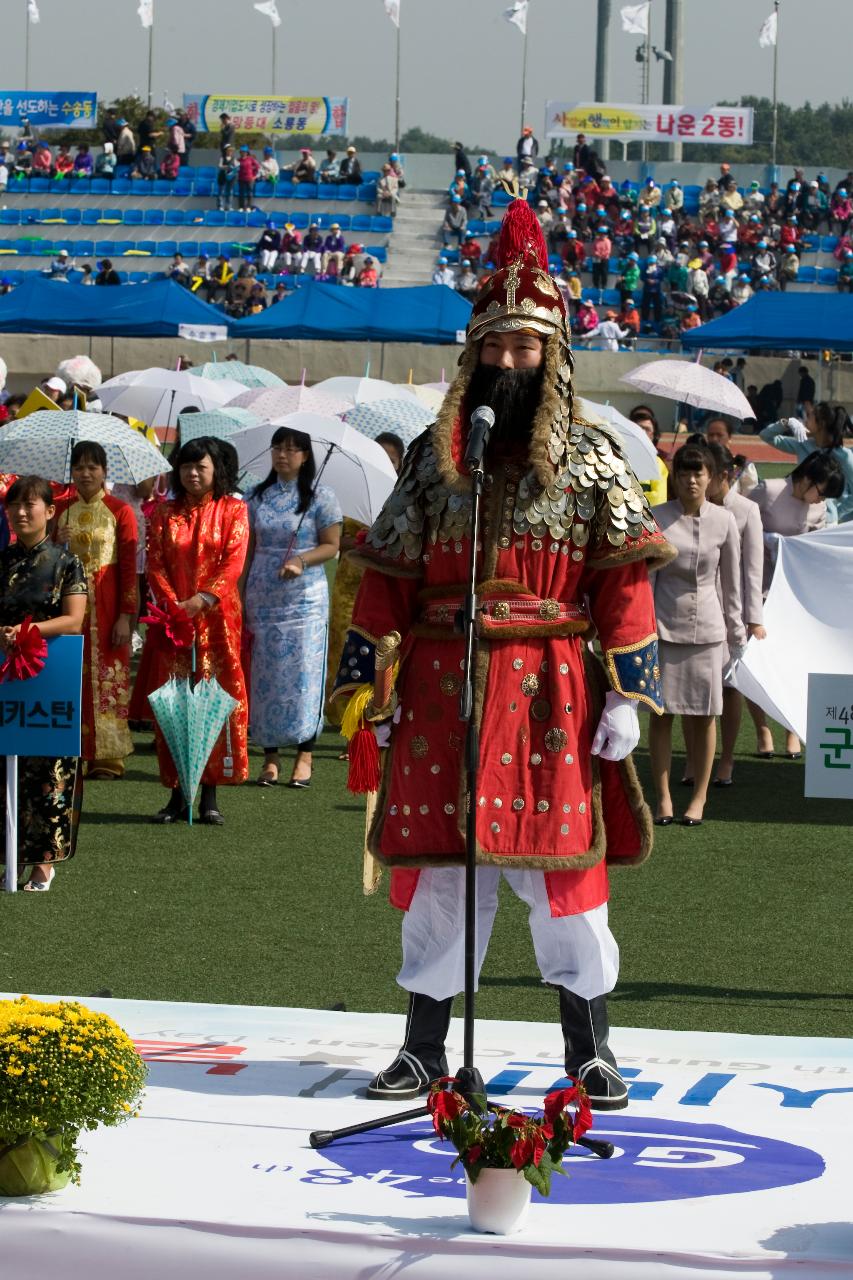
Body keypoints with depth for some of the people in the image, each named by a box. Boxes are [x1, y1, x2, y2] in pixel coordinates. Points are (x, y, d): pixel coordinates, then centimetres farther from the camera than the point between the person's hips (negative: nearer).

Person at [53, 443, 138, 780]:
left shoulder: (120, 511, -1)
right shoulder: (61, 510, 10)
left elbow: (129, 566, -5)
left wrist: (126, 616, -11)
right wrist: (57, 544, -7)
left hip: (106, 605, -3)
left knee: (107, 676, -3)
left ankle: (109, 756, 0)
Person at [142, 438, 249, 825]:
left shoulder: (232, 510, 4)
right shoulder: (165, 513, 11)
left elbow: (234, 563, -5)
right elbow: (155, 564, 5)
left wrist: (201, 600, -17)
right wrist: (171, 604, -11)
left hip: (216, 617, -2)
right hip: (172, 619, 2)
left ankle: (209, 796, -2)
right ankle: (177, 794, 4)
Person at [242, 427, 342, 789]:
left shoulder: (320, 497, 0)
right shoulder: (258, 497, 11)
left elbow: (331, 545, -1)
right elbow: (250, 549, 13)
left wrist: (301, 560, -19)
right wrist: (242, 596, 8)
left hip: (304, 596, -3)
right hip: (262, 596, 3)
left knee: (303, 673, -5)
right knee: (265, 674, 1)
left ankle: (304, 756, 0)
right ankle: (270, 757, 7)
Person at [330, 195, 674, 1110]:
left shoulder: (590, 460, 1)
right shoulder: (432, 457, 9)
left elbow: (624, 581, -4)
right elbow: (388, 577, 9)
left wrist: (625, 693, -10)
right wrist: (360, 679, 6)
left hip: (550, 689, -2)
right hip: (440, 689, 2)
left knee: (562, 860, 1)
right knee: (437, 861, 5)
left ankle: (588, 1049, 12)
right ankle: (423, 1048, 14)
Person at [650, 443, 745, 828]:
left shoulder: (724, 521, 1)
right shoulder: (656, 518, -2)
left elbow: (731, 581, 8)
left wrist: (736, 631, 10)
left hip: (706, 626, 1)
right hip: (664, 624, -1)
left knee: (703, 716, 3)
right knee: (662, 712, 1)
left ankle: (699, 797, 15)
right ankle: (663, 798, 10)